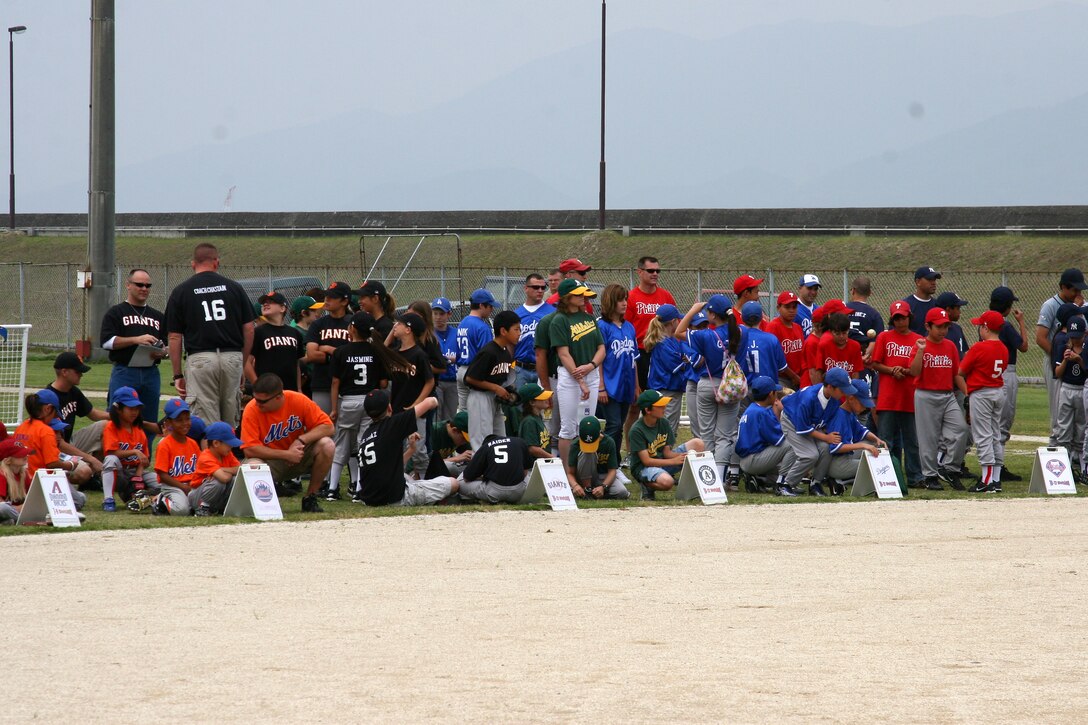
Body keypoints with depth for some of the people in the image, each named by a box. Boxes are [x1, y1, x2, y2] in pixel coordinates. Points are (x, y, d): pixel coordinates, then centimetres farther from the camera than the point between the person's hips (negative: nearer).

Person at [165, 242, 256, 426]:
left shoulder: (180, 292, 4)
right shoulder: (234, 288, 8)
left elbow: (175, 338, 2)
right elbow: (249, 330, 6)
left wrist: (177, 375, 6)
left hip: (200, 358, -2)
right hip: (232, 358, 2)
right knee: (230, 424, 11)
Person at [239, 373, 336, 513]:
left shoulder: (298, 400, -15)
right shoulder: (252, 410, -19)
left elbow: (327, 427, -13)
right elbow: (249, 449, -23)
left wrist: (301, 440, -28)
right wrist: (287, 455, -26)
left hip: (299, 456, 2)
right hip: (270, 462, -2)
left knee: (327, 445, -26)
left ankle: (310, 499, -9)